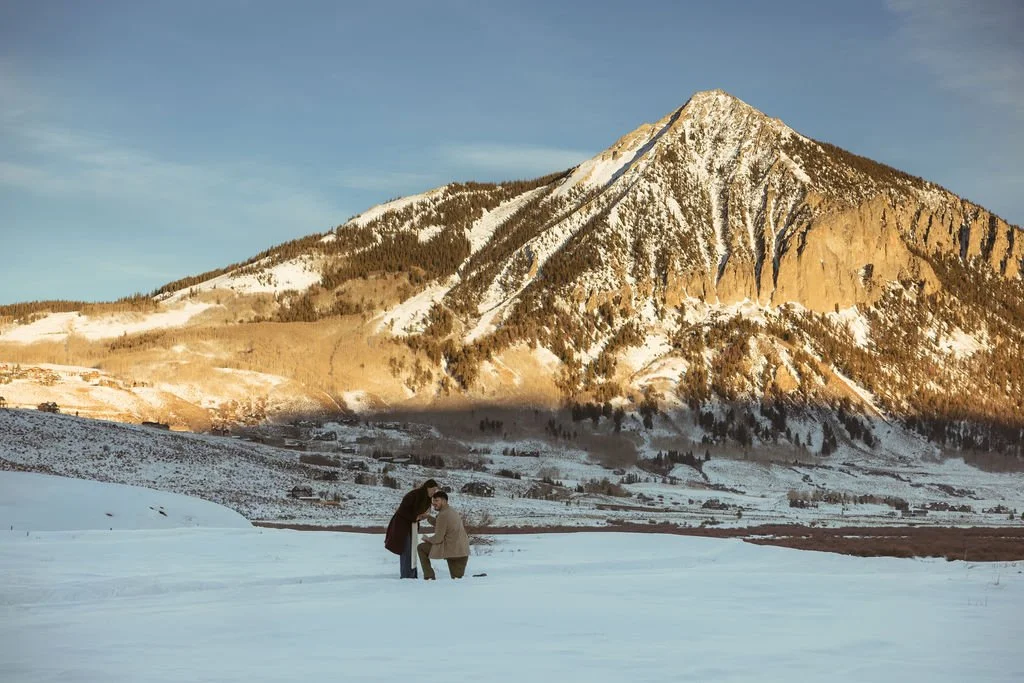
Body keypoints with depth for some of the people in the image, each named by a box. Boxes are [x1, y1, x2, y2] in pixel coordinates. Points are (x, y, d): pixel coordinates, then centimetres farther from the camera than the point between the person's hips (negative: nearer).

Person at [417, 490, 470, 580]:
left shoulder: (443, 515, -17)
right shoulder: (452, 510, 11)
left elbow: (438, 539, -16)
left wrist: (426, 538, 3)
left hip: (451, 550, -9)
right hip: (463, 551, 9)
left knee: (421, 548, 7)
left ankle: (429, 577, 3)